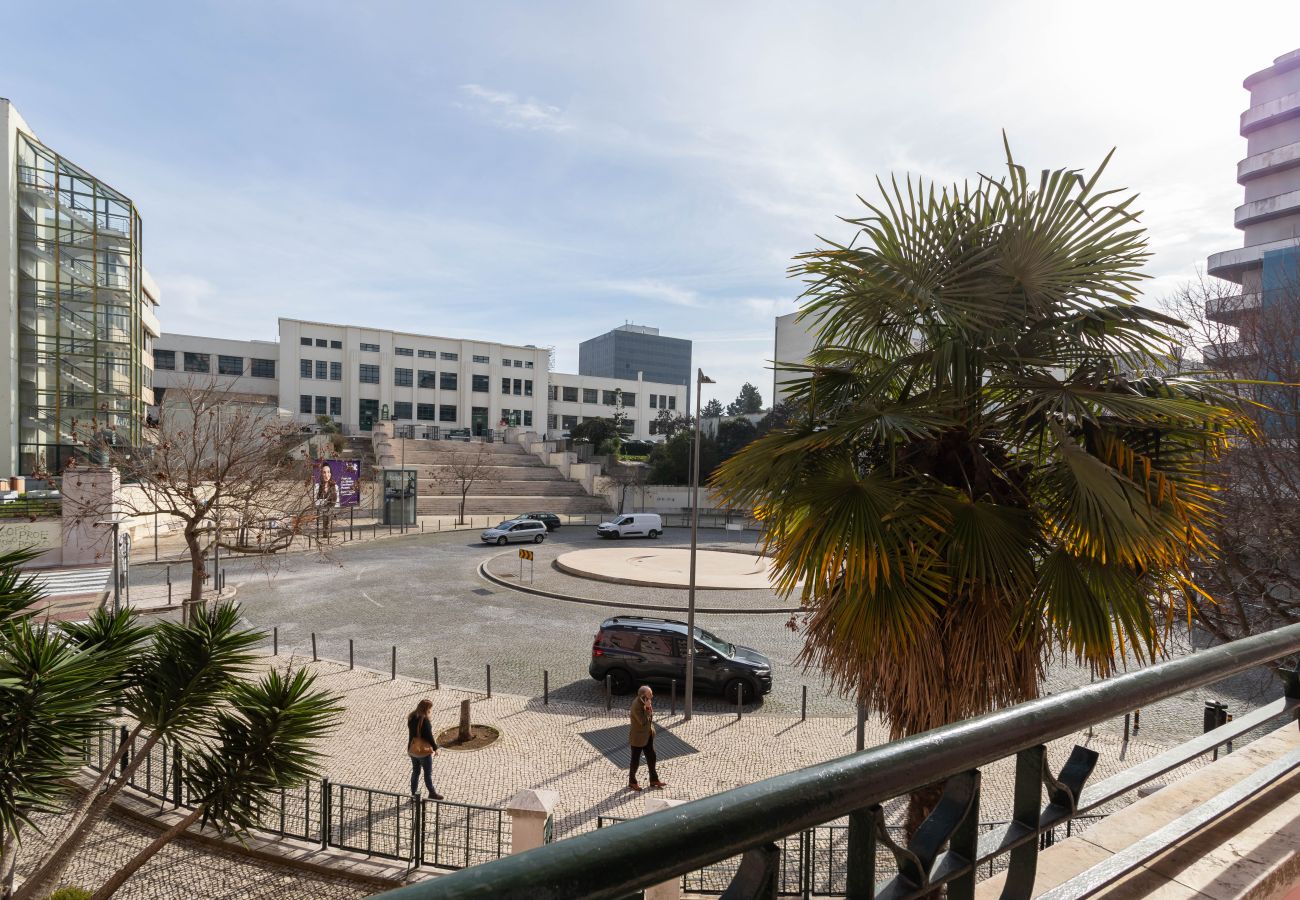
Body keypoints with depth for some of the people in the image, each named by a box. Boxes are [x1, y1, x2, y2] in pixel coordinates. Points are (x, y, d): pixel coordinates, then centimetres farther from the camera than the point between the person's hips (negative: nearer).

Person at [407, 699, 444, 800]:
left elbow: (411, 733, 10)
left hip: (413, 749, 7)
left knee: (415, 771, 20)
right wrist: (435, 747, -7)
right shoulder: (424, 720, -25)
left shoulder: (411, 718, -1)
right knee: (428, 773, 7)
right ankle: (432, 793, 19)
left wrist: (410, 747, 21)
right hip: (424, 750, -7)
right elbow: (429, 736, -20)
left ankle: (414, 793, 28)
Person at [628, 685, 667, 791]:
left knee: (651, 757, 17)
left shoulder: (646, 701, -6)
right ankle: (632, 782, 31)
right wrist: (647, 708, -33)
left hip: (648, 735, 7)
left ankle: (654, 780, 34)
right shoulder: (636, 705, -31)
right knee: (635, 760, 11)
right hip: (638, 737, -7)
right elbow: (643, 721, -30)